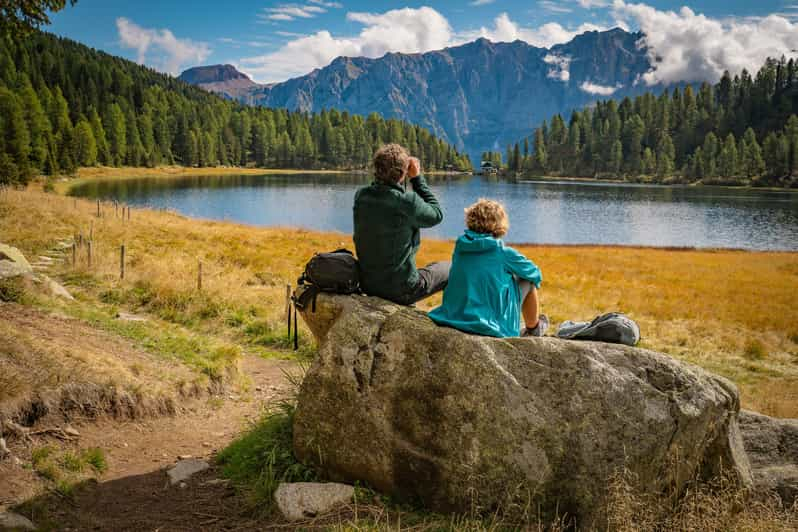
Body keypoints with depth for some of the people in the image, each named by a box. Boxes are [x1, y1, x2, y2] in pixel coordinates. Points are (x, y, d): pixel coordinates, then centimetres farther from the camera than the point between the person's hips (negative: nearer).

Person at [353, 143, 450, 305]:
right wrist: (417, 178, -3)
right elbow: (436, 215, -5)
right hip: (401, 290, -6)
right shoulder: (407, 200, -25)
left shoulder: (360, 196, -7)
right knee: (449, 269, 18)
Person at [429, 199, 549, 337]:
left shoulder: (459, 247, 0)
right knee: (528, 281, 14)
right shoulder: (504, 253, -12)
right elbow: (535, 274, 4)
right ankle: (533, 329, 35)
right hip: (494, 328, -5)